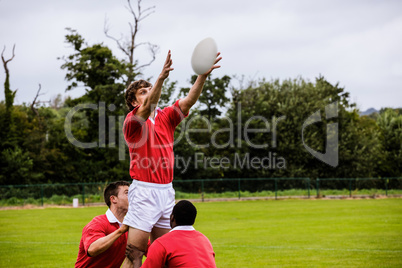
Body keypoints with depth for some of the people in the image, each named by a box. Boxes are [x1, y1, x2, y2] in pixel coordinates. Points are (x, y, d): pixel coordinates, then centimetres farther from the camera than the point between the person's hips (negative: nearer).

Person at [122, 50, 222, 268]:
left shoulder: (165, 117, 13)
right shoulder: (132, 120, -4)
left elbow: (188, 101, 0)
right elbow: (147, 107, -24)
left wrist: (203, 75, -17)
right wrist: (161, 78, -40)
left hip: (166, 191, 6)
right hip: (143, 191, -6)